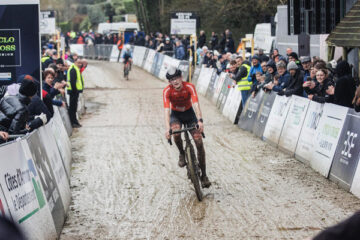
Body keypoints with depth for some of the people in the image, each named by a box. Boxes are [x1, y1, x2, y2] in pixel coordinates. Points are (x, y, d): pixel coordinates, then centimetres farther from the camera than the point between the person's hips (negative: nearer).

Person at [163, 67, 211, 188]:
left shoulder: (189, 87, -25)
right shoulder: (167, 91, -24)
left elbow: (196, 104, -37)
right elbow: (166, 109, -33)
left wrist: (200, 120, -53)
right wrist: (167, 128, -46)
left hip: (189, 113, 0)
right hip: (175, 114, 0)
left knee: (199, 142, -11)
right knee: (176, 133, -35)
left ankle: (203, 175, -2)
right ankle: (182, 153, -3)